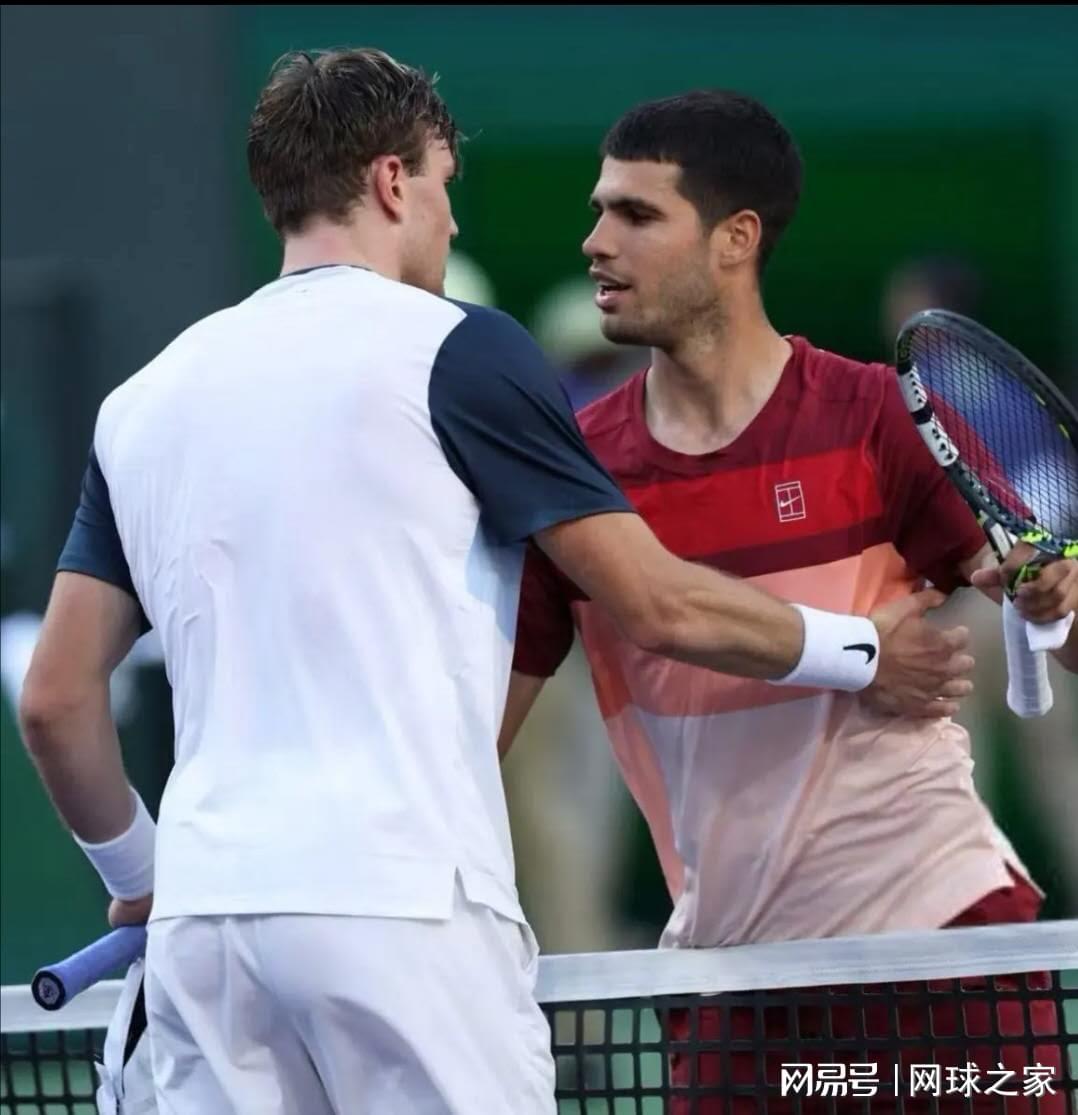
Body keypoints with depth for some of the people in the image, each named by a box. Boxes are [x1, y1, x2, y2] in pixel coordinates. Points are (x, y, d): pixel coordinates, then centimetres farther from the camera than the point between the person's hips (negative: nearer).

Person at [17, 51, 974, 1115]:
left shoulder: (142, 400, 16)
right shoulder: (452, 349, 0)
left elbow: (54, 699, 15)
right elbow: (657, 605, 1)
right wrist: (866, 653, 16)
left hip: (203, 914, 5)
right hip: (401, 902, -5)